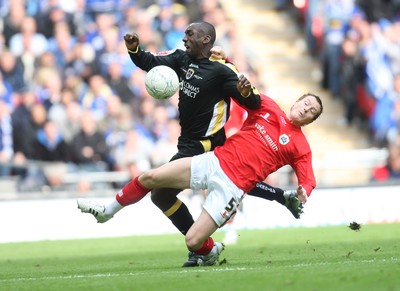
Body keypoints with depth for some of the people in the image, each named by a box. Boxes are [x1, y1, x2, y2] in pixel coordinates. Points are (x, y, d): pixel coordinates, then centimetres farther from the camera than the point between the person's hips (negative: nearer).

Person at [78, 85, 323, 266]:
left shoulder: (300, 147, 2)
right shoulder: (267, 108, 10)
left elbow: (308, 180, -1)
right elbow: (239, 88, 18)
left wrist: (303, 193, -24)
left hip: (232, 186, -4)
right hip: (215, 161, 4)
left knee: (192, 241, -16)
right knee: (149, 178, -3)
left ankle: (210, 251, 22)